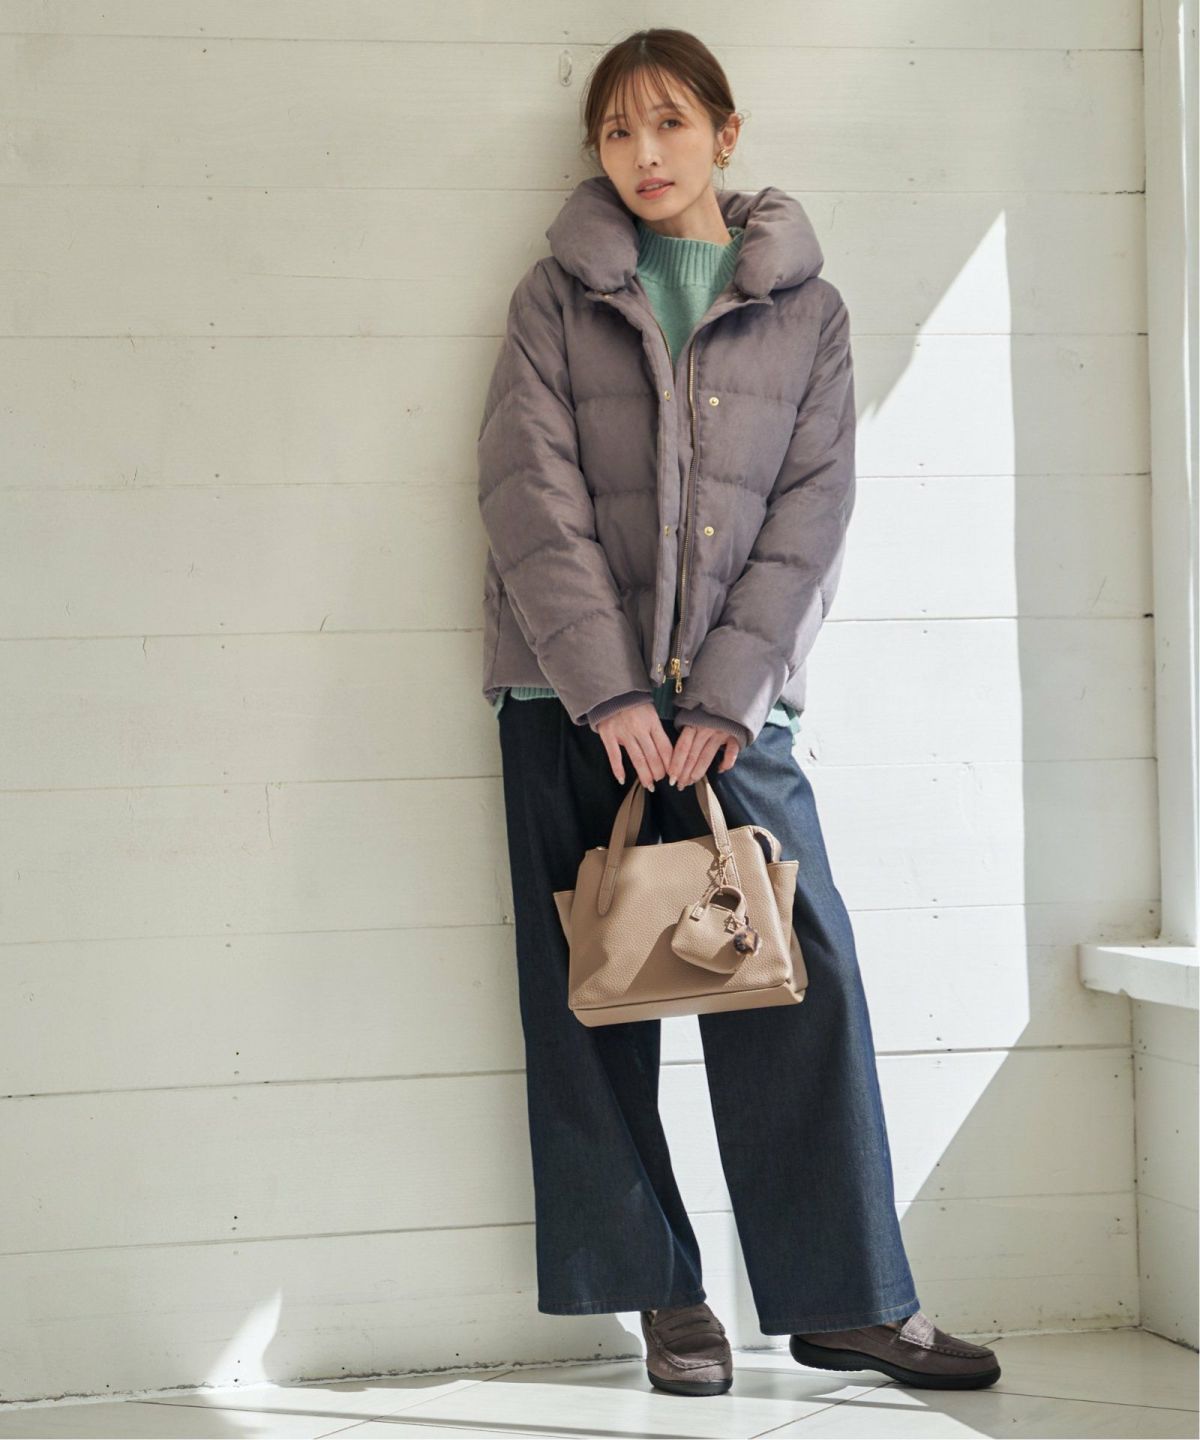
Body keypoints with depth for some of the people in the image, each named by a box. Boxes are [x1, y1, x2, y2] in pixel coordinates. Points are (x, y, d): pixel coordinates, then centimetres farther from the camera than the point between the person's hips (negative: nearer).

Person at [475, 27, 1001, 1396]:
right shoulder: (558, 296, 6)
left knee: (805, 975, -4)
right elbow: (530, 492, -4)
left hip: (733, 699, 0)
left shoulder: (806, 309, 8)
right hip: (575, 698, 0)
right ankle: (663, 1294, 13)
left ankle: (848, 1299, 6)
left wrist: (727, 696, -10)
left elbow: (812, 511, 1)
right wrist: (610, 690, -13)